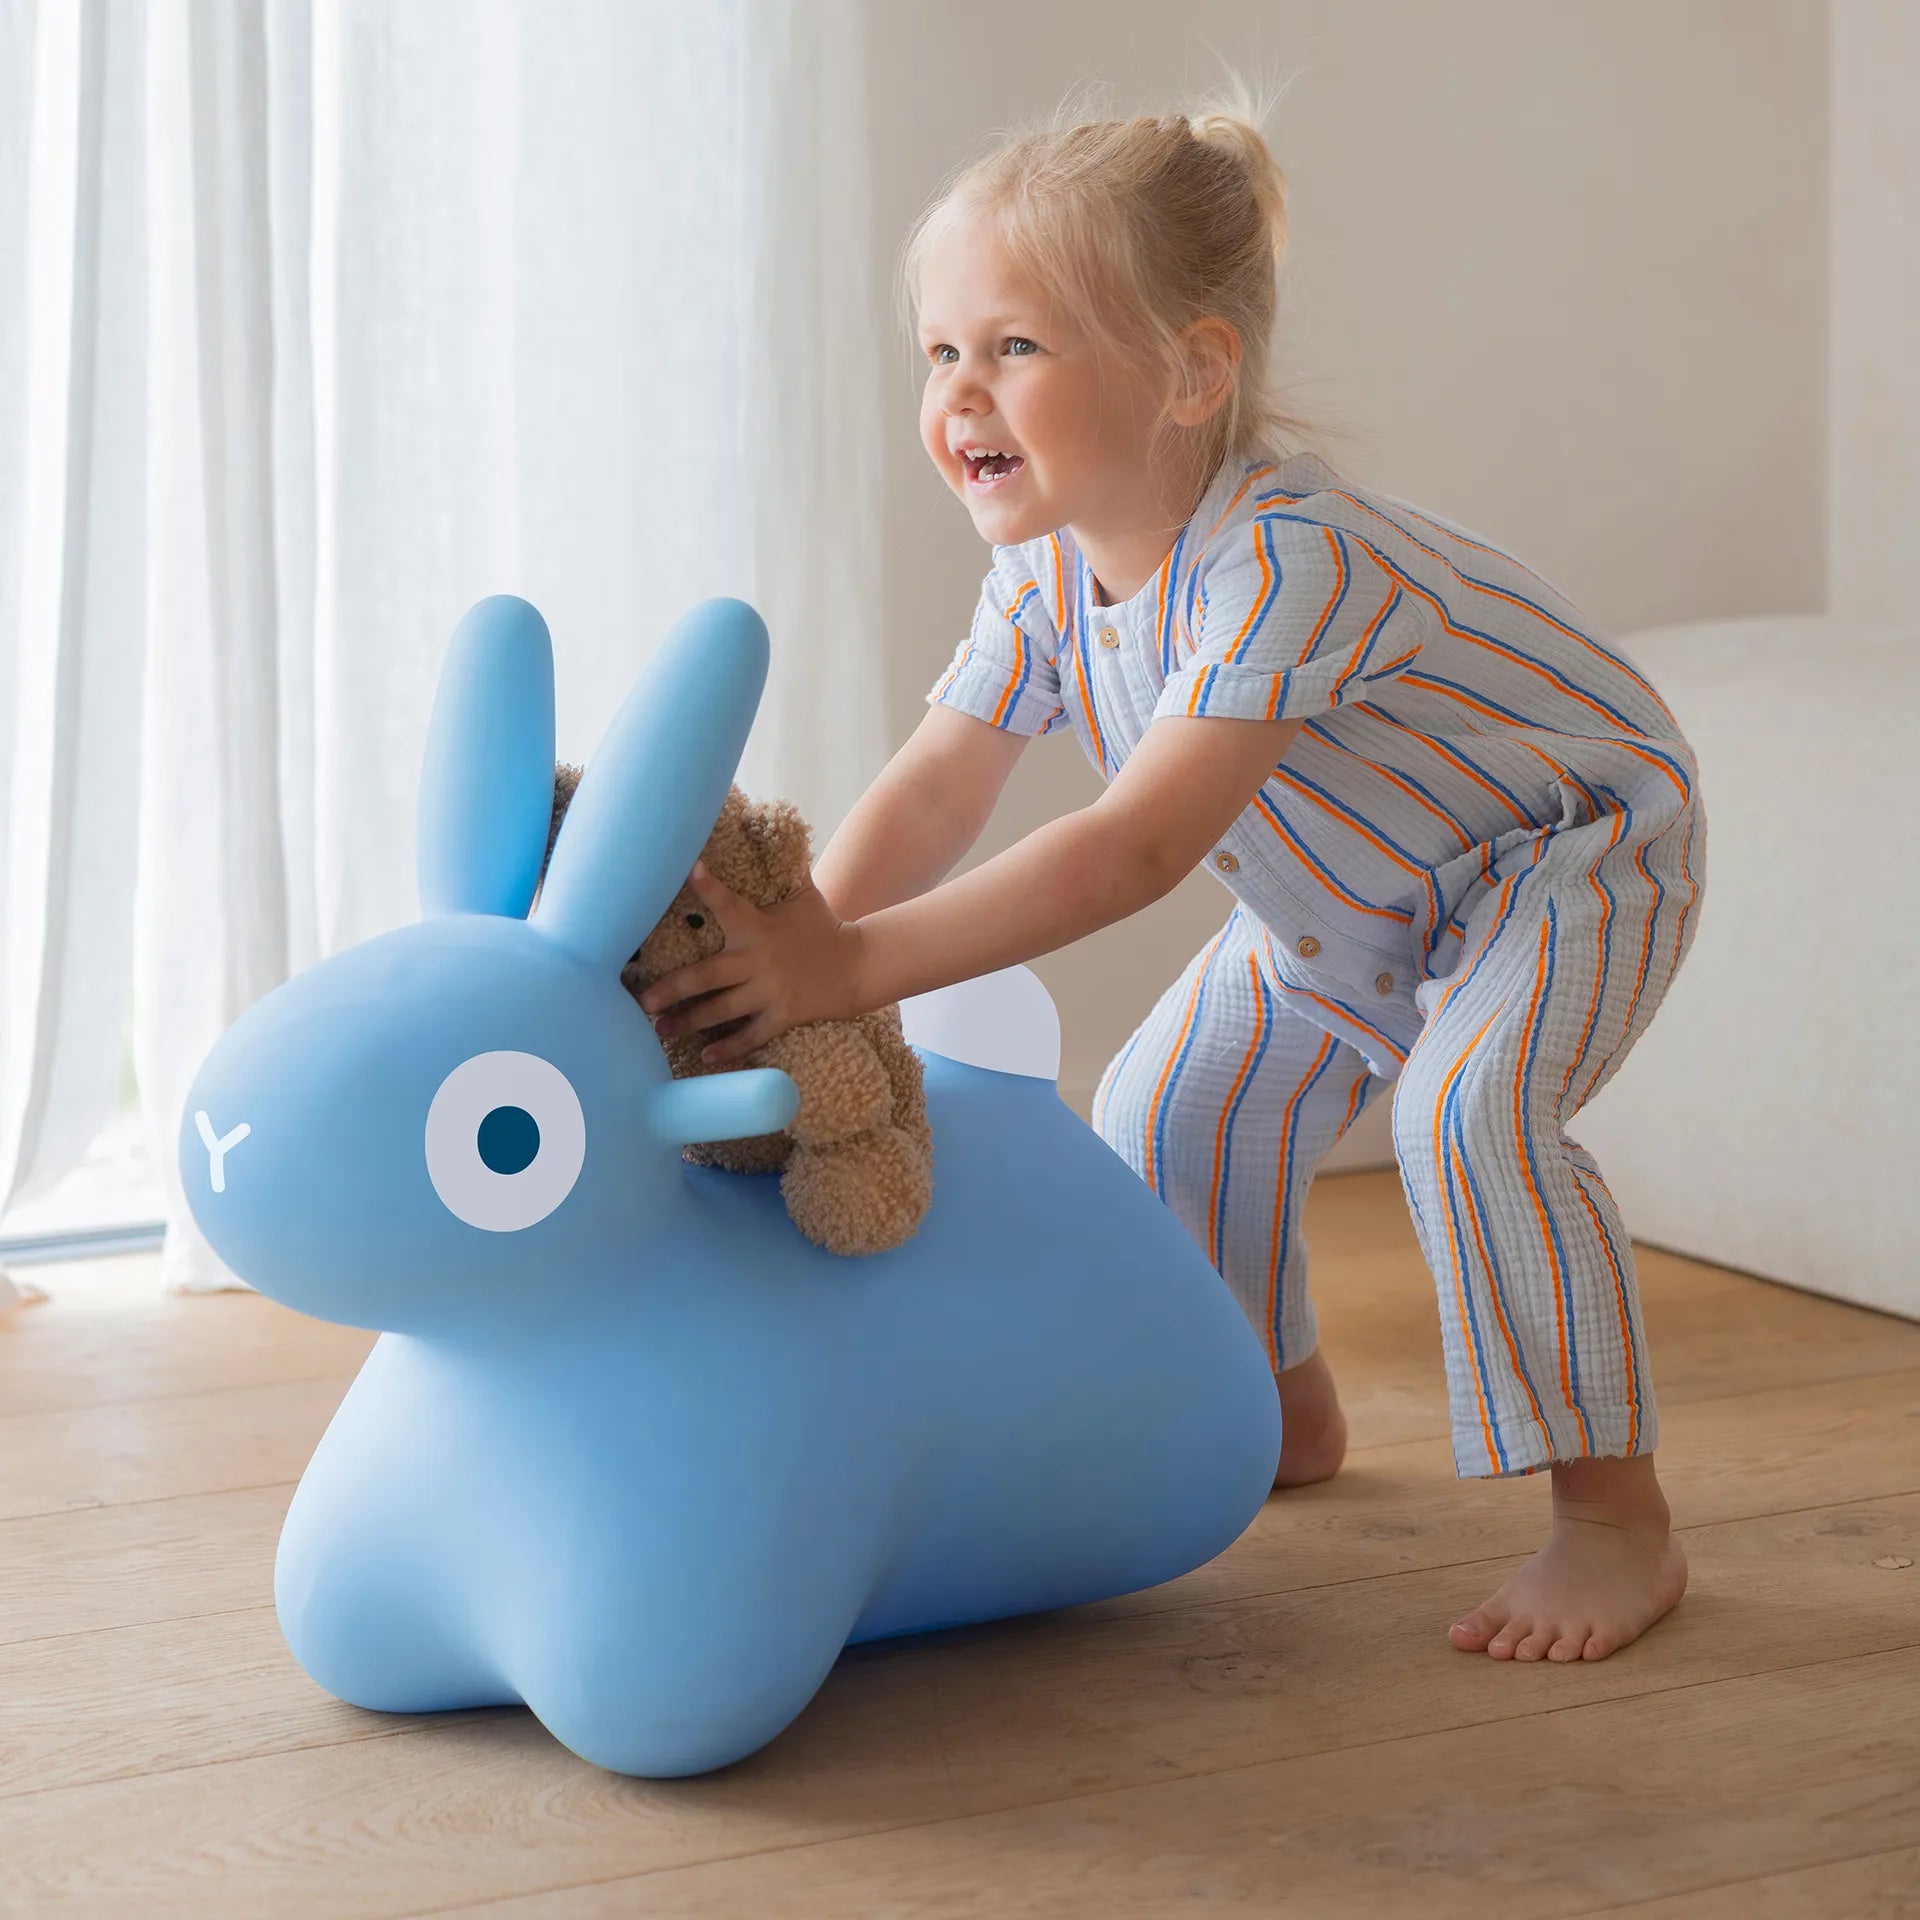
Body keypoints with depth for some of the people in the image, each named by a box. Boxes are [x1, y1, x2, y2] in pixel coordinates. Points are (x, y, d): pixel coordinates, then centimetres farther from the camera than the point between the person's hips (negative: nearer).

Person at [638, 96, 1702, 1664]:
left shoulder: (1289, 560, -40)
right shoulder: (1048, 568, -13)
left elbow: (1137, 848, -47)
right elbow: (935, 790, -14)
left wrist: (860, 964, -52)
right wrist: (799, 949, -32)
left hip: (1574, 847, -8)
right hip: (1344, 911, 9)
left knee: (1473, 1111, -31)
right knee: (1168, 1112, 7)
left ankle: (1618, 1521, -18)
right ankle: (1284, 1415, 30)